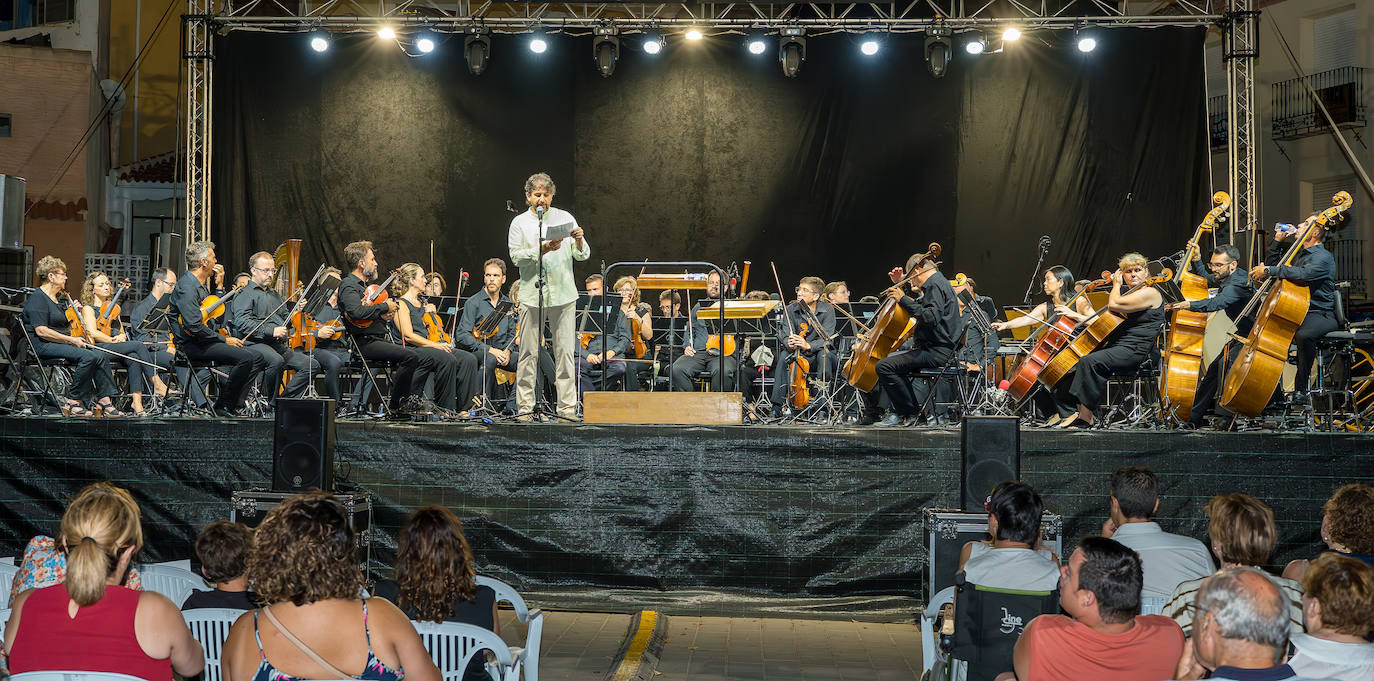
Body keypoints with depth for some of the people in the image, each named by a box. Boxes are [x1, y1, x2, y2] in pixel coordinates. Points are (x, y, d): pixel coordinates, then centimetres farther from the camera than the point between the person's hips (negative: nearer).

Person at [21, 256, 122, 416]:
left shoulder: (56, 299, 22)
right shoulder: (38, 298, -8)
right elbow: (41, 331, -19)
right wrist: (71, 340, -19)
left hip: (62, 343, 9)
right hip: (44, 346, -9)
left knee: (101, 356, -12)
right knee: (88, 357, -30)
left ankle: (104, 400, -16)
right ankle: (73, 402, -22)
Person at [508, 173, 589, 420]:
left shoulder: (565, 218, 11)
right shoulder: (519, 223, 8)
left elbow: (583, 255, 9)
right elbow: (516, 257, -4)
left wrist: (579, 241, -12)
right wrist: (542, 249, -16)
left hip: (563, 295, 1)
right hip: (531, 295, -1)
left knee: (565, 351, -2)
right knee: (528, 352, -1)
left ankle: (567, 406, 1)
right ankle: (526, 407, 6)